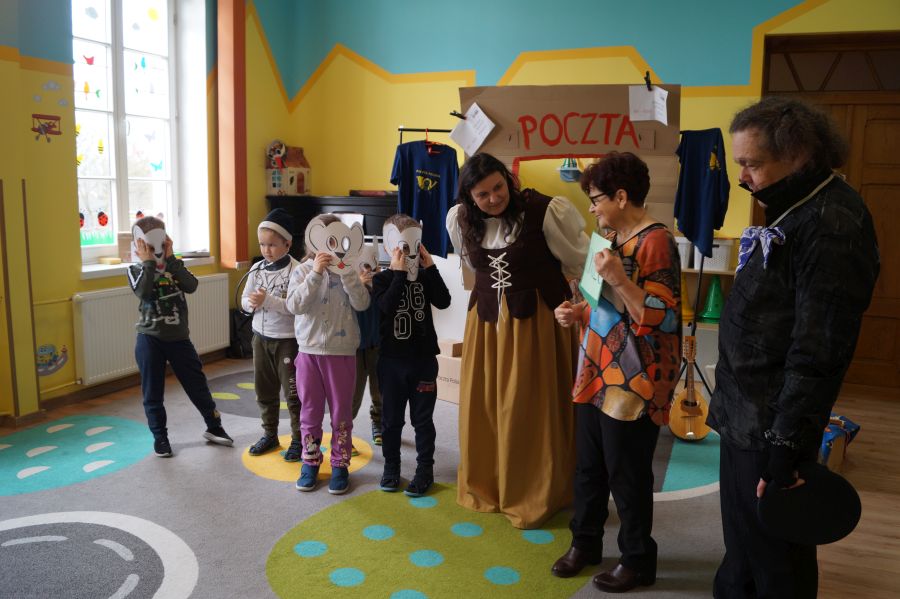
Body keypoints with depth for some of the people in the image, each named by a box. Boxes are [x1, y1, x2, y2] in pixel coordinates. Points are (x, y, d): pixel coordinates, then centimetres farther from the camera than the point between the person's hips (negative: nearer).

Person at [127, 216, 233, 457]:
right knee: (153, 391, 6)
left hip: (179, 337, 2)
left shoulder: (174, 266, 5)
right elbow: (143, 292, -22)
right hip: (150, 339, -1)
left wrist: (170, 259, -14)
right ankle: (160, 436, 21)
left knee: (197, 384, 9)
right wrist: (149, 263, -18)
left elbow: (191, 286, -16)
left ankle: (214, 427, 24)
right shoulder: (136, 270, -1)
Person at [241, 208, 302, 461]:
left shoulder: (296, 270, -16)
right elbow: (245, 300, 4)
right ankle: (270, 435, 32)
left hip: (288, 340, -6)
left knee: (293, 393, 3)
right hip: (261, 337, 6)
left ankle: (298, 440, 17)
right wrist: (252, 303, -18)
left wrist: (268, 300, -31)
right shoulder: (257, 269, 3)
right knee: (264, 390, 17)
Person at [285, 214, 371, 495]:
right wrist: (315, 274, -22)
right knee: (310, 410, 11)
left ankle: (340, 464, 21)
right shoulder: (303, 271, 0)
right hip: (309, 350, 1)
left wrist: (345, 271, -22)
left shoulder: (348, 271, -1)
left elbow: (362, 303, -14)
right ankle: (310, 461, 26)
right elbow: (295, 305, -15)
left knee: (341, 411, 8)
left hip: (342, 351, -1)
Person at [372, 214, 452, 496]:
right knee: (391, 418, 11)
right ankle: (391, 466, 27)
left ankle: (425, 470, 17)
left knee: (423, 418, 7)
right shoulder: (382, 278, -3)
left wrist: (430, 267, -15)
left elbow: (443, 301, -14)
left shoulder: (425, 277, 3)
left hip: (424, 359, 1)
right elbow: (387, 306, -22)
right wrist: (399, 273, -22)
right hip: (392, 360, -1)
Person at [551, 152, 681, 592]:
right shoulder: (613, 239, 13)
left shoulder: (656, 242, -16)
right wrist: (580, 313, 6)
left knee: (626, 476, 6)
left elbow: (660, 319, -21)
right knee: (589, 468, 18)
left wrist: (619, 279, -29)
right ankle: (585, 543, 37)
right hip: (596, 376, 9)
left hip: (632, 386, -9)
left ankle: (637, 561, 26)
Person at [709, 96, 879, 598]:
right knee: (742, 542, 23)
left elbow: (817, 351, -24)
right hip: (746, 418, 9)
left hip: (770, 428, -9)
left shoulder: (833, 224, -20)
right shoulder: (792, 210, 11)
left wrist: (787, 446, -22)